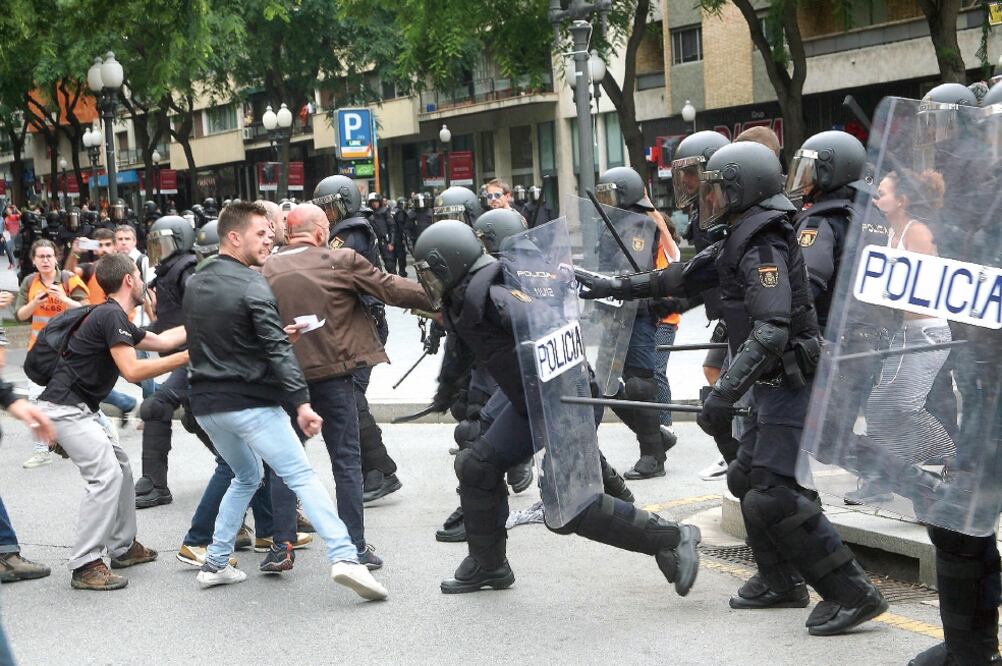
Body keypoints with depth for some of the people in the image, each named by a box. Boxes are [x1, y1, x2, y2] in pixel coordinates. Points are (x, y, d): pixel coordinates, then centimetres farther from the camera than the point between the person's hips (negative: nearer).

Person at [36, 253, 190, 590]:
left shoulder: (115, 318, 15)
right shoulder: (111, 316, -16)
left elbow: (161, 340, 26)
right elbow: (132, 370, -24)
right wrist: (185, 358, -19)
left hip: (83, 407, 11)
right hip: (66, 407, -11)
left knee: (121, 468, 16)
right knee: (106, 477, -16)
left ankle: (123, 547, 25)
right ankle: (85, 566, -14)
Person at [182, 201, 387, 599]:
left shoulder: (195, 285, 12)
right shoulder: (251, 286, -12)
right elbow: (278, 352, -19)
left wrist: (278, 334, 17)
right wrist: (301, 403, -21)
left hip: (206, 404, 8)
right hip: (250, 403, -7)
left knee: (246, 475, 25)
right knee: (302, 476, -9)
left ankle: (216, 563, 23)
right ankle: (344, 557, -22)